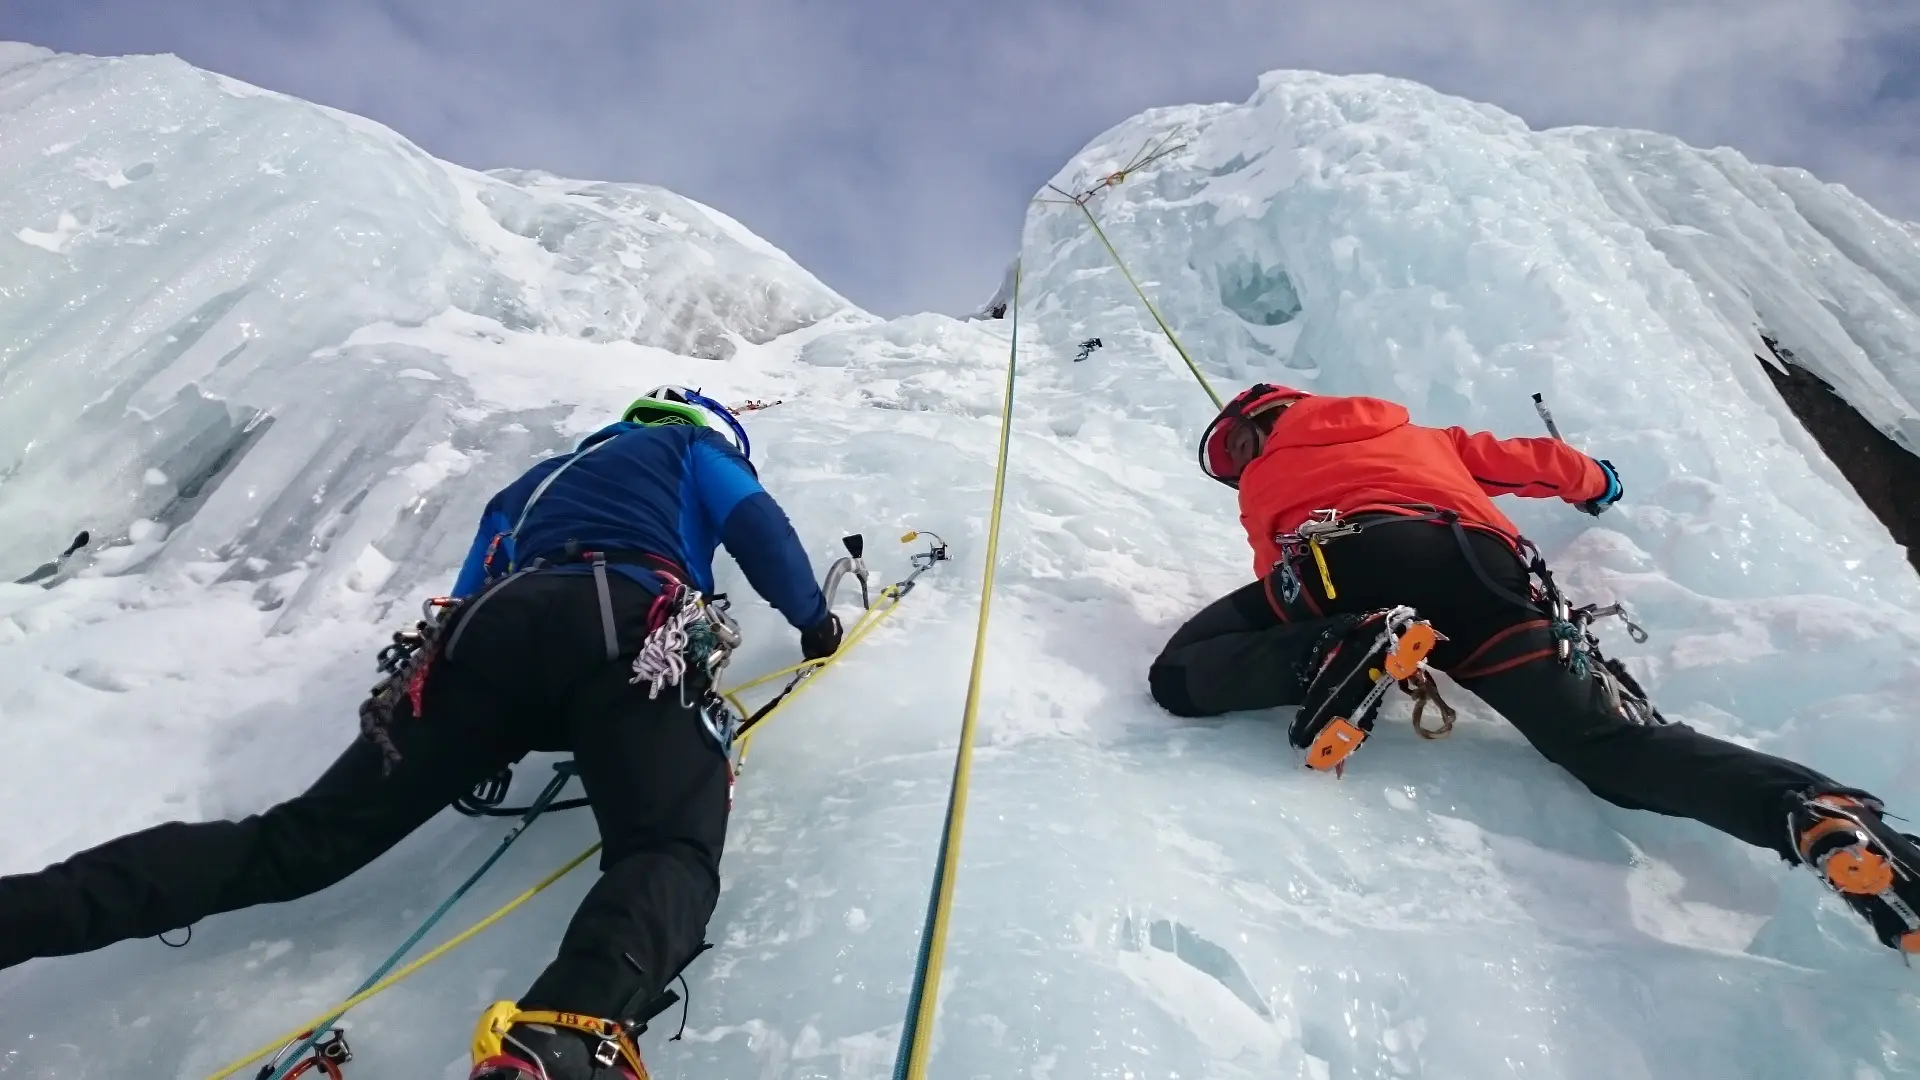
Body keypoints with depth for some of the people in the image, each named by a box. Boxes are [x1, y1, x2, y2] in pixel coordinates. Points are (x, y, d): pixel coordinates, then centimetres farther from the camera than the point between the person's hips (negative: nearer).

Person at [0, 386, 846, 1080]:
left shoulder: (530, 484, 44)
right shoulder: (690, 447, 31)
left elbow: (474, 591, 37)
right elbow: (758, 527, 14)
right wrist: (814, 621, 25)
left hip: (493, 631, 6)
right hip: (625, 629, -5)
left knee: (303, 839, 8)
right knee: (671, 855, -23)